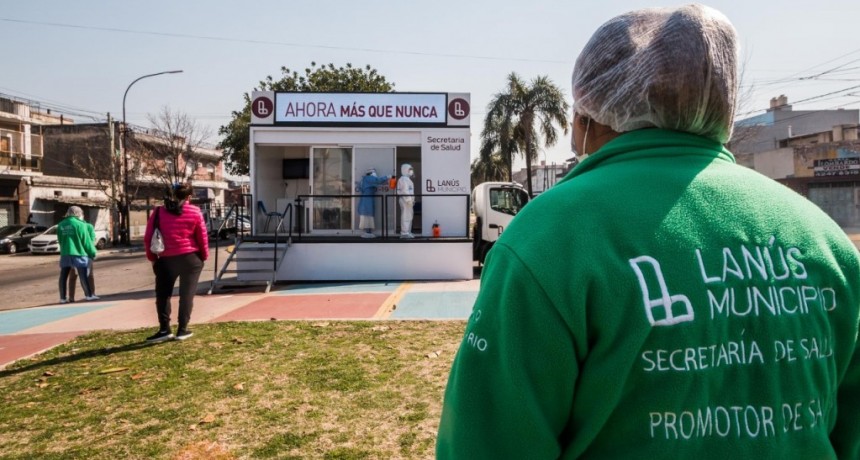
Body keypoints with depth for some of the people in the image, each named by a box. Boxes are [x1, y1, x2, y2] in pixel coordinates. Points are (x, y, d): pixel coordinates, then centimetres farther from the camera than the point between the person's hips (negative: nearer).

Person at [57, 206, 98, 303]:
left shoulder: (61, 225, 10)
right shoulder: (80, 224, -7)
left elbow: (60, 240, 15)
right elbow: (87, 241, -7)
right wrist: (93, 252, 3)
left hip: (65, 254, 5)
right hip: (78, 253, -5)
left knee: (63, 276, 10)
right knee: (83, 276, 0)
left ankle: (63, 297, 12)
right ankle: (89, 295, 5)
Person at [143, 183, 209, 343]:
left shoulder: (159, 212, 3)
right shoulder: (195, 212, 0)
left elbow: (148, 238, 2)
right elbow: (203, 238, 0)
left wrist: (152, 257, 12)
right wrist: (204, 256, 13)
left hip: (166, 259, 1)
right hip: (191, 258, -1)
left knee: (163, 294, 11)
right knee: (187, 294, 5)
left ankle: (164, 329, 6)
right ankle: (182, 330, 5)